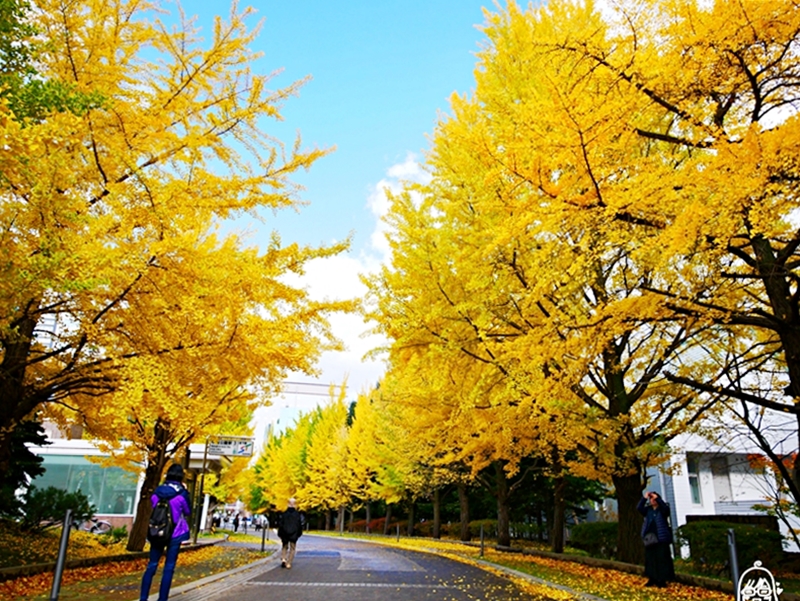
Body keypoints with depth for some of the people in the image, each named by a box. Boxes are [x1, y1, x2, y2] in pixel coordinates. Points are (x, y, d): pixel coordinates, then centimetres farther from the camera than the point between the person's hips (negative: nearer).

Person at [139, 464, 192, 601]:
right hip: (175, 534, -4)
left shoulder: (157, 491, 0)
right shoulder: (182, 493, -11)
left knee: (152, 565, 12)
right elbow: (187, 512, 3)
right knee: (169, 568, 4)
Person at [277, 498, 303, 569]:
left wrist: (280, 534, 8)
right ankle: (288, 563, 4)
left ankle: (283, 559, -3)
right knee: (292, 549, 9)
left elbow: (280, 524, -1)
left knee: (284, 547, 18)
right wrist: (299, 534, 11)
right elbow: (300, 525, -1)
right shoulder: (297, 514, -6)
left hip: (285, 534, 1)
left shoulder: (284, 513, -4)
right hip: (294, 535, -1)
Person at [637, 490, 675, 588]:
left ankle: (662, 580, 1)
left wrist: (657, 498, -20)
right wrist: (644, 498, -12)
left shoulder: (663, 510, 2)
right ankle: (652, 579, 14)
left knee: (662, 559, -4)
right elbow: (639, 508, -5)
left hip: (661, 538, -4)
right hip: (649, 538, 4)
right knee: (650, 559, 7)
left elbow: (665, 507, -21)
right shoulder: (648, 510, 12)